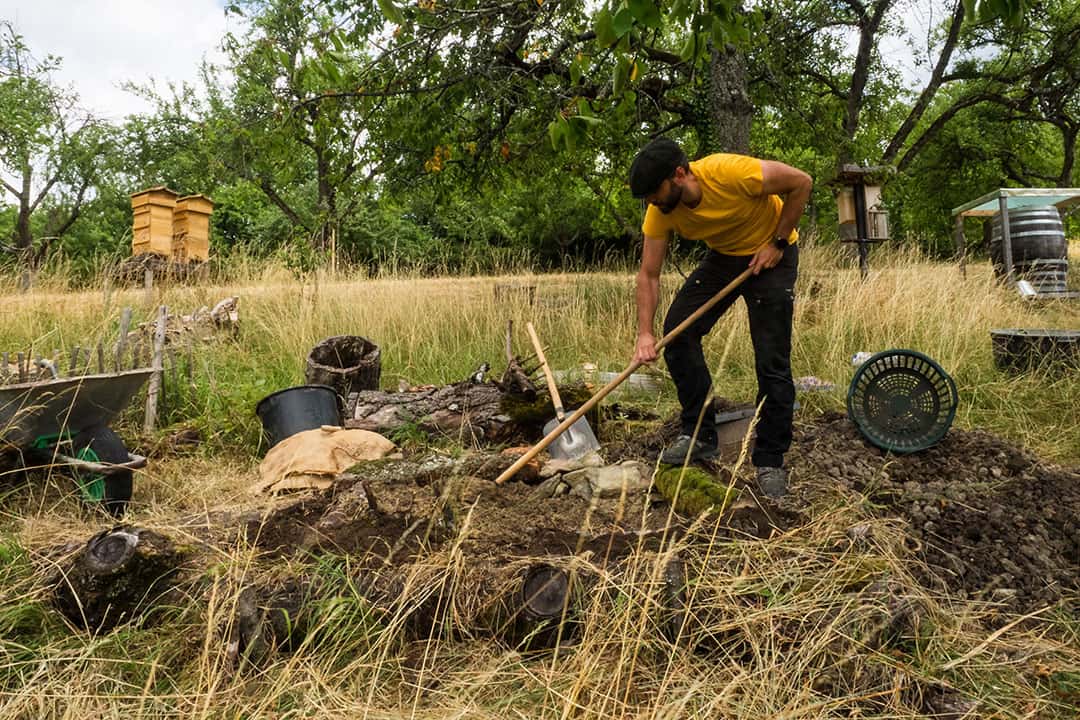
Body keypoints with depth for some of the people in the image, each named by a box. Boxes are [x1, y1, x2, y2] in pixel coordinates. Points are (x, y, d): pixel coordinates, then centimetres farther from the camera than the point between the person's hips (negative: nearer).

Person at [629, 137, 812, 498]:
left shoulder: (731, 172, -33)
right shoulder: (659, 212, -18)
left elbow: (801, 182, -20)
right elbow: (649, 274, -13)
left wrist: (778, 242, -19)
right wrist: (645, 333, -22)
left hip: (771, 255, -5)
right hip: (723, 256, 5)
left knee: (772, 363, -9)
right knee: (678, 328, -9)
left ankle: (770, 462, 4)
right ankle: (699, 434, 3)